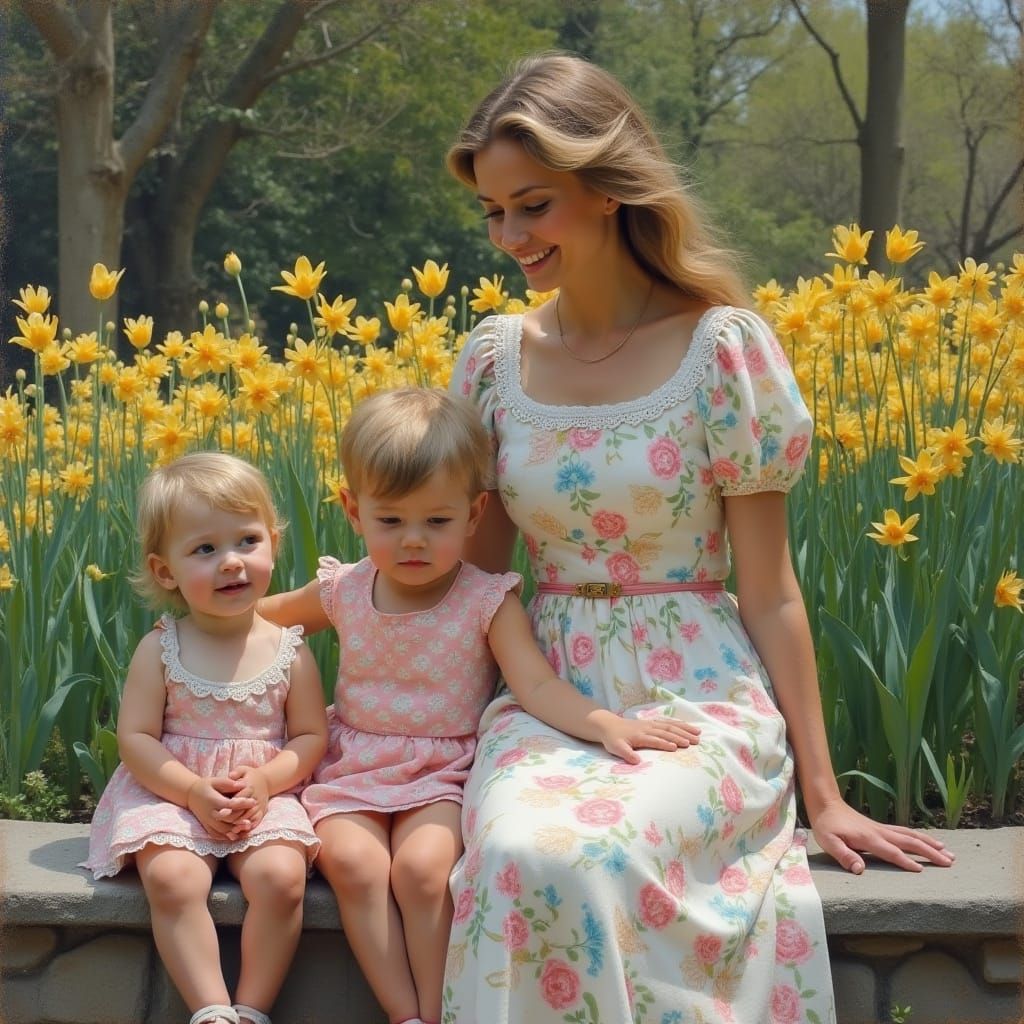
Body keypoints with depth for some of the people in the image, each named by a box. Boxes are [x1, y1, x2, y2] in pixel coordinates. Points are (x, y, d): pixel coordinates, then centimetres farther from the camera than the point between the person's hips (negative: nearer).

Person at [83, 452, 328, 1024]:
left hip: (265, 796, 0)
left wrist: (265, 780, -15)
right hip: (172, 793, 0)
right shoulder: (161, 650, -2)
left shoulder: (289, 650, 0)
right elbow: (135, 738, -4)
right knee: (172, 879, -30)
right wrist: (194, 791, -18)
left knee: (281, 875, -28)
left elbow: (311, 738, 4)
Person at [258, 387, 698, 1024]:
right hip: (351, 771, 3)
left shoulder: (489, 602, -8)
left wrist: (607, 723, -37)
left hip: (444, 774, -3)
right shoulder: (342, 592, 3)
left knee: (422, 867, -31)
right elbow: (265, 614, 24)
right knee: (352, 862, -28)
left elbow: (537, 685, -21)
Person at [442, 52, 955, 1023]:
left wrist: (822, 792, 0)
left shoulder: (720, 348, -6)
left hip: (698, 697, -3)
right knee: (516, 856, -32)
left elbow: (768, 589, -3)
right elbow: (473, 568, 12)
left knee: (586, 858, -35)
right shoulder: (494, 356, 5)